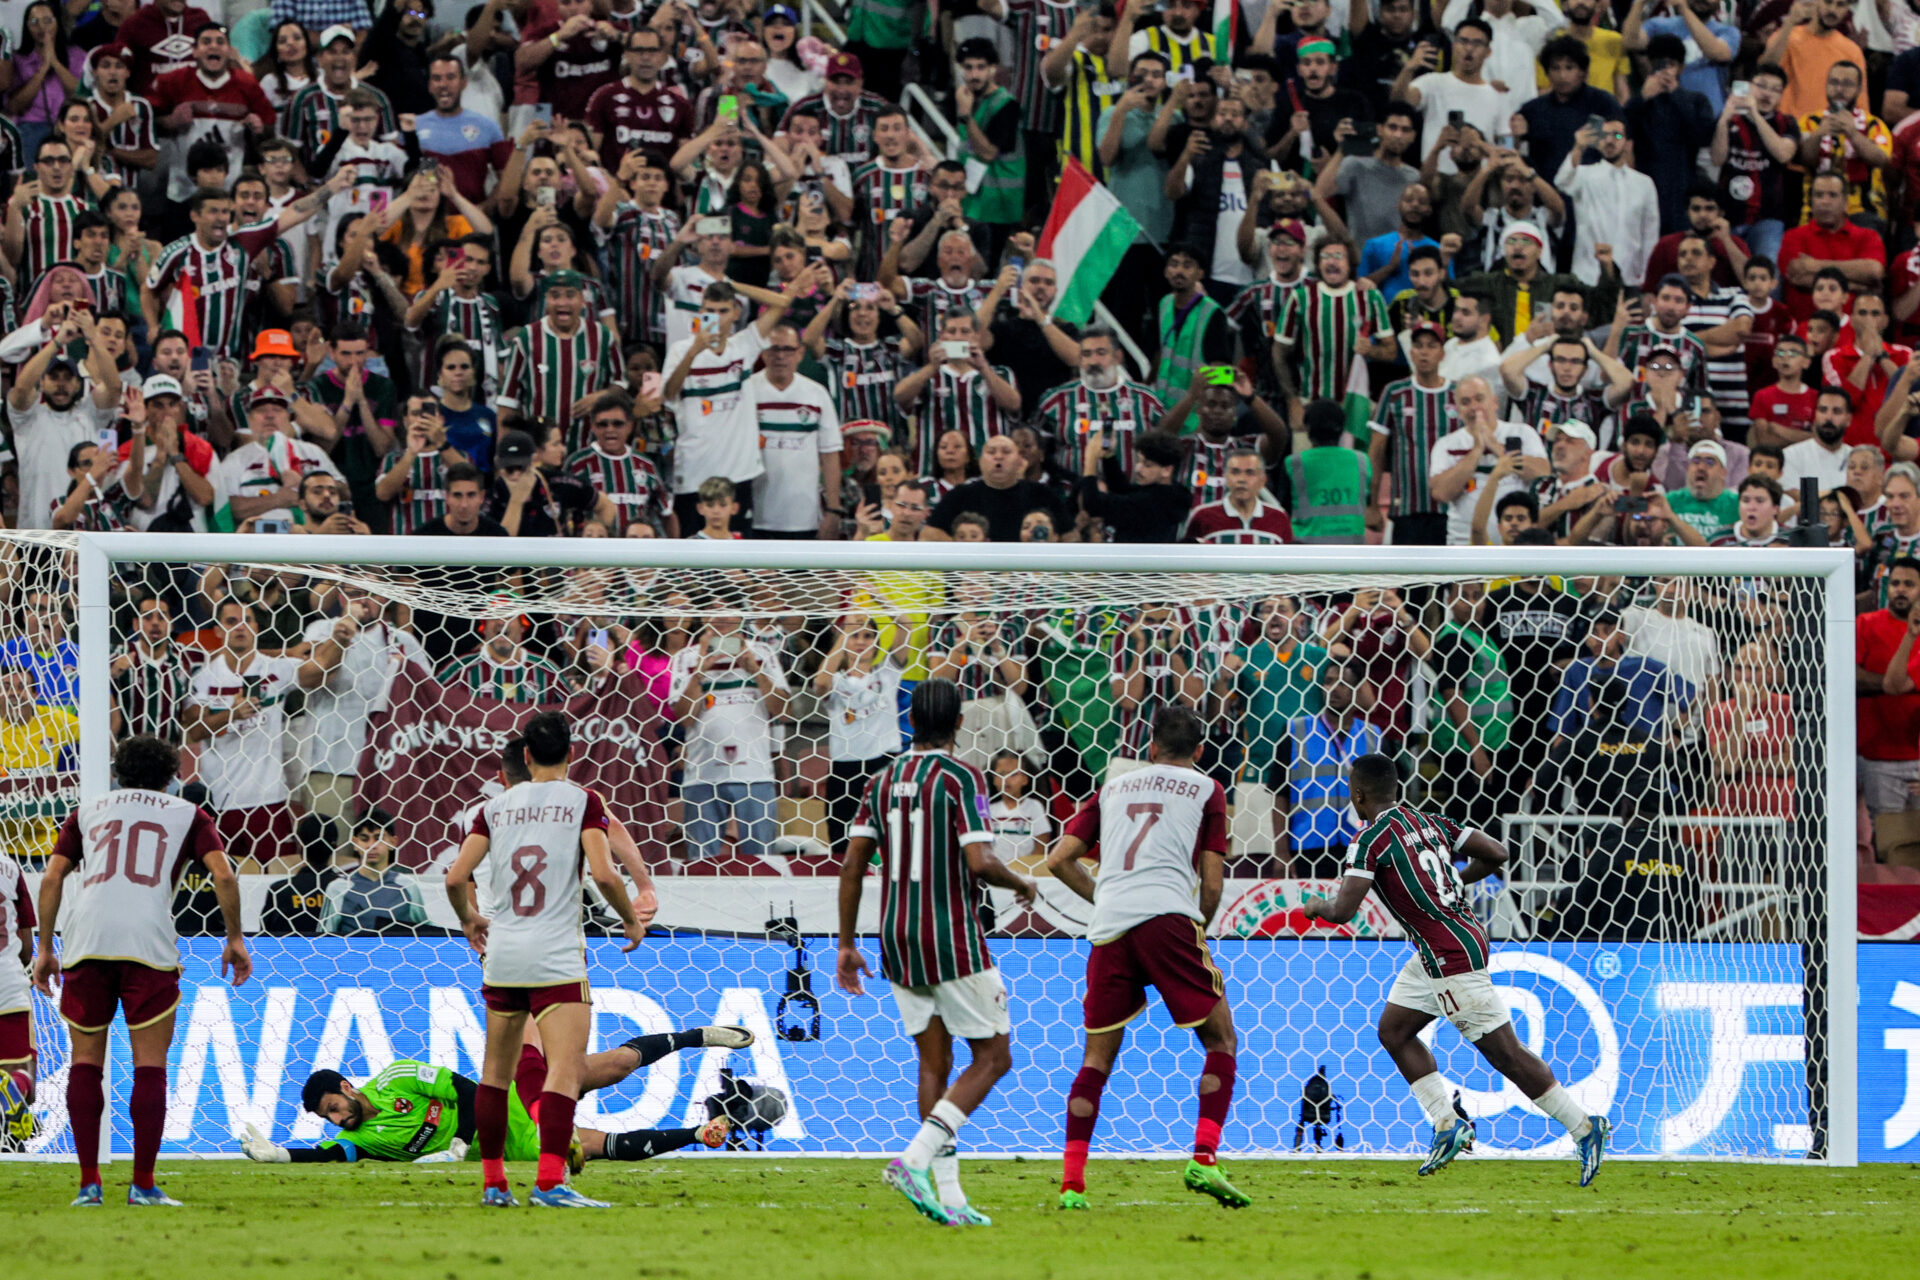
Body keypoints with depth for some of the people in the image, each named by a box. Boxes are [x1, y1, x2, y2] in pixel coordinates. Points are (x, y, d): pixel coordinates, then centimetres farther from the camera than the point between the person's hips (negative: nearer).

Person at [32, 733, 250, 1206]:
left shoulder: (88, 811, 23)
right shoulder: (186, 814, 18)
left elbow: (52, 876, 13)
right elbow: (223, 873, 4)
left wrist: (45, 947, 16)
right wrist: (235, 939, 12)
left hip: (84, 941, 2)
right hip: (148, 942, -2)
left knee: (85, 1061, 9)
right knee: (150, 1065, 3)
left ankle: (88, 1183, 3)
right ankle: (143, 1185, -2)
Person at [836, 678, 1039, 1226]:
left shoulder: (884, 780, 8)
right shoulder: (960, 779, -11)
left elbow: (852, 866, 6)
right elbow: (980, 863, -20)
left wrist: (847, 945, 12)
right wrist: (1022, 885, 1)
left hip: (898, 939, 6)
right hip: (953, 940, -6)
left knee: (934, 1062, 10)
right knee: (992, 1057, 3)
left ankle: (949, 1197, 5)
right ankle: (915, 1159, -14)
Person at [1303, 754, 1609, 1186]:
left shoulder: (1372, 839, -13)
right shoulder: (1428, 821, 10)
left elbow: (1343, 910, -17)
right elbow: (1495, 854, 11)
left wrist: (1317, 906, 5)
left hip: (1453, 954, -9)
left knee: (1504, 1052, -4)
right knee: (1393, 1030, 14)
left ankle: (1584, 1129, -2)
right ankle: (1447, 1125, 10)